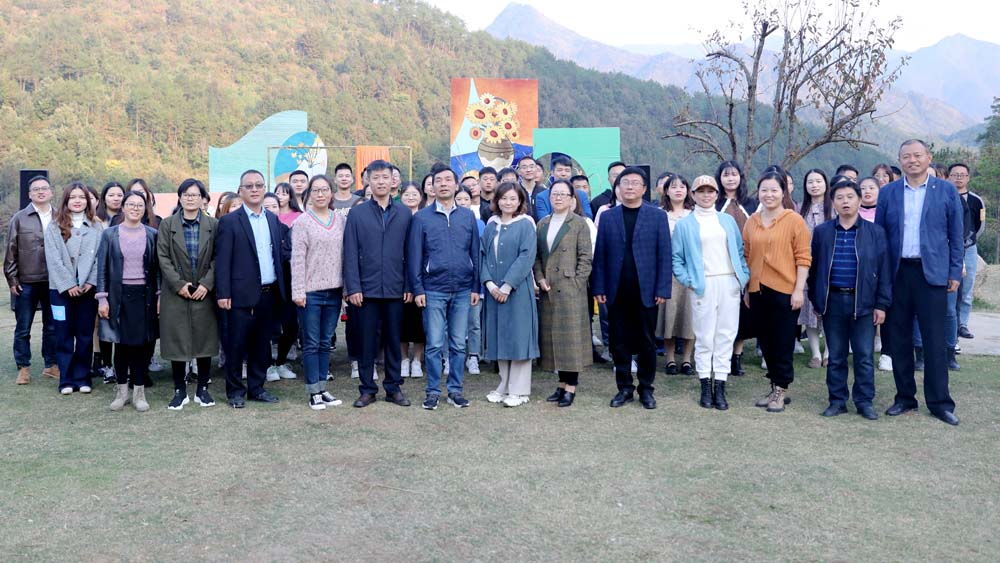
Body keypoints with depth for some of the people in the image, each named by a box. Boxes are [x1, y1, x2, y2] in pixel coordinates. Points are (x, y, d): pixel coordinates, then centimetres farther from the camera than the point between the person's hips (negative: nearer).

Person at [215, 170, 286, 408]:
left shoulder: (272, 219, 12)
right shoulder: (229, 222, -4)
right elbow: (222, 260, -7)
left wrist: (281, 288, 9)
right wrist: (223, 294, -13)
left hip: (269, 294, 5)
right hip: (243, 295, -5)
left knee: (262, 344, 12)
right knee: (236, 345, 4)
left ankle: (257, 387, 24)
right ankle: (235, 391, 16)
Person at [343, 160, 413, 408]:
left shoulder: (405, 214, 6)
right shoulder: (357, 214, 2)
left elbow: (409, 253, 5)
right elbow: (350, 254, -1)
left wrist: (409, 286, -1)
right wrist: (353, 287, -8)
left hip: (395, 289, 1)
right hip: (367, 288, -1)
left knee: (393, 341, 9)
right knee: (367, 341, 6)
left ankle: (394, 388, 20)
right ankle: (367, 389, 16)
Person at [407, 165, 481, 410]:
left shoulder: (468, 216, 8)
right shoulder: (421, 217, 1)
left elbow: (475, 252, 9)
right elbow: (414, 256, 0)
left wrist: (476, 286, 3)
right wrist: (417, 289, -5)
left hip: (463, 290, 2)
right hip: (433, 290, -2)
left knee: (458, 344, 8)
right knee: (434, 345, 1)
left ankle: (455, 390, 18)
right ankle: (433, 392, 12)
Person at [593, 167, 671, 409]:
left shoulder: (658, 216, 3)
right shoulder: (607, 216, 7)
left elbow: (664, 255, -1)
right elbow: (600, 255, 5)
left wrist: (663, 289, -7)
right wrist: (599, 288, -2)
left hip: (646, 292, -1)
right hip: (617, 293, 1)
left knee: (647, 342, 7)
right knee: (619, 342, 7)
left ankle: (646, 389, 19)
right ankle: (624, 388, 18)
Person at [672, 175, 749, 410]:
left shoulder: (728, 220, 15)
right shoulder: (684, 224, 6)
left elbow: (740, 251, 16)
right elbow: (676, 257, 4)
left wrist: (744, 276, 5)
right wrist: (687, 281, -6)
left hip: (729, 284, 3)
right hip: (703, 285, -3)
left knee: (726, 335, 2)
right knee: (704, 337, 0)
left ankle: (720, 388, 7)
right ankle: (705, 387, 8)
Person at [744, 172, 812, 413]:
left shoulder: (794, 220, -5)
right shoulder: (751, 222, 7)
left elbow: (803, 257, -6)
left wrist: (799, 289, -11)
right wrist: (746, 289, 12)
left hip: (785, 290, -4)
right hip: (758, 290, 5)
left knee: (783, 343, 4)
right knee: (765, 341, 11)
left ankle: (781, 390, 16)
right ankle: (774, 388, 24)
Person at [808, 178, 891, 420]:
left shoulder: (875, 232, 1)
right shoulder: (821, 232, 4)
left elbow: (883, 270, 1)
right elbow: (813, 267, 9)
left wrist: (882, 304, -3)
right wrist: (815, 299, 6)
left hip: (863, 302, -1)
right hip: (832, 301, 1)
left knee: (865, 356, 4)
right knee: (836, 356, 8)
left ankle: (865, 401, 16)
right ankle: (837, 400, 18)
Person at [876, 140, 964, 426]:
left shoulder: (946, 190, 3)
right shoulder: (887, 193, 6)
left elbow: (956, 235, 4)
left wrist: (955, 273, -1)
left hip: (932, 273, -2)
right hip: (897, 273, 2)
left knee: (934, 339, 1)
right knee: (899, 338, 7)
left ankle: (939, 402, 10)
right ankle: (905, 397, 19)